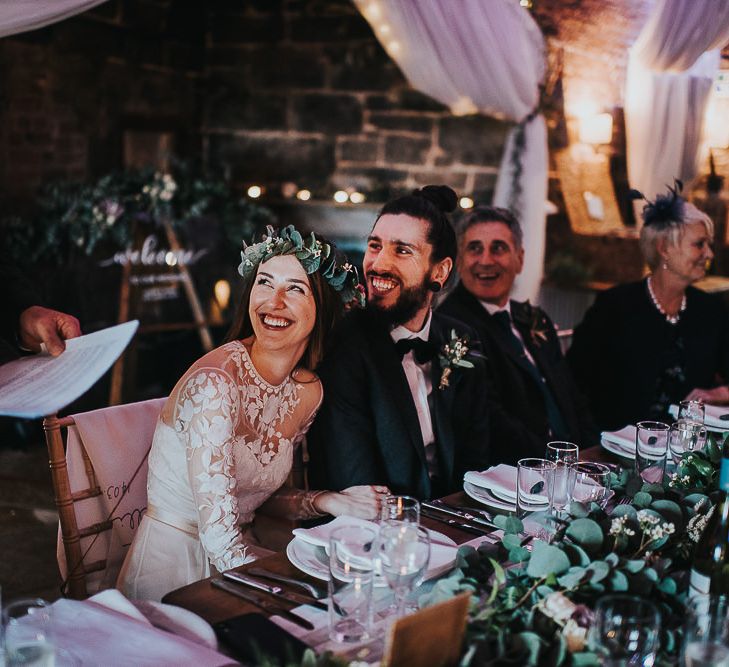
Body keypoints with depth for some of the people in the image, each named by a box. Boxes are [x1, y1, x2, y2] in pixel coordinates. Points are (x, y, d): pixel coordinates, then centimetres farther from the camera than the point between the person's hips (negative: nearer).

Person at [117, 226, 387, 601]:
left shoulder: (309, 392, 0)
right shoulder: (215, 381, -22)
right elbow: (220, 539, -25)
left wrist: (329, 502, -5)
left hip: (238, 558, 7)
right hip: (172, 569, -6)